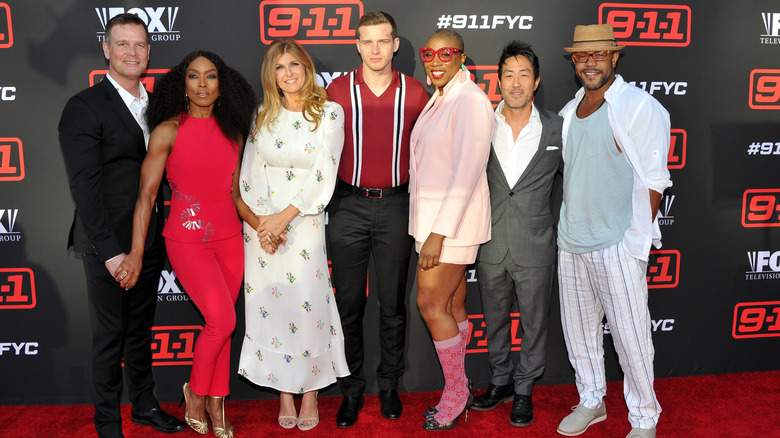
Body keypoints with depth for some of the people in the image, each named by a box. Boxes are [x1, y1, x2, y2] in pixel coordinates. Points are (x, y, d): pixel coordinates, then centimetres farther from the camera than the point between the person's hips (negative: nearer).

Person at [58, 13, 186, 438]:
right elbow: (84, 185, -16)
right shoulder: (84, 108, -11)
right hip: (109, 245, -6)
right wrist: (110, 250, -20)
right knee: (109, 335, 7)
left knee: (141, 327, 19)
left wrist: (162, 234, 4)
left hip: (150, 239, 6)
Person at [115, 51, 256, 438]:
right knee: (222, 319, -14)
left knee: (221, 325, 8)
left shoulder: (232, 133, 7)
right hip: (187, 240, -4)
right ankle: (195, 392, 12)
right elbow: (146, 192, -7)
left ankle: (216, 403, 25)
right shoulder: (169, 131, -6)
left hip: (228, 238, 5)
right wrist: (136, 252, -11)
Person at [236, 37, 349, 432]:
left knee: (308, 303, -4)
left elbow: (324, 176, -8)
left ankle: (310, 392, 12)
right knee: (269, 303, 2)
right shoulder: (262, 115, 8)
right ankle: (283, 392, 16)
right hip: (261, 221, 3)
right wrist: (258, 222, -7)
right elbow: (249, 173, 6)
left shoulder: (330, 113, -2)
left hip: (305, 219, -2)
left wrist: (284, 217, -14)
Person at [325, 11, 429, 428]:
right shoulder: (338, 90, 1)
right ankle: (351, 389, 21)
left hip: (395, 206, 0)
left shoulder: (415, 92, 2)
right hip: (348, 207, 0)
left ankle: (389, 385, 26)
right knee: (348, 302, 6)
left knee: (393, 302, 10)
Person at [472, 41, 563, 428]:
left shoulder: (557, 128, -4)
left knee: (534, 323, 11)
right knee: (494, 319, 17)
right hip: (491, 246, 2)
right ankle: (500, 381, 37)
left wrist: (536, 196, 5)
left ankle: (524, 389, 30)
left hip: (535, 247, -1)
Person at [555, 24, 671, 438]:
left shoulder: (639, 106, -7)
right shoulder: (569, 111, 12)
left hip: (617, 246, -6)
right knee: (578, 330, 15)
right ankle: (591, 401, 33)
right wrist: (567, 225, 13)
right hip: (570, 243, 6)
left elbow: (652, 181, -9)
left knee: (631, 338, 1)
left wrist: (636, 239, -12)